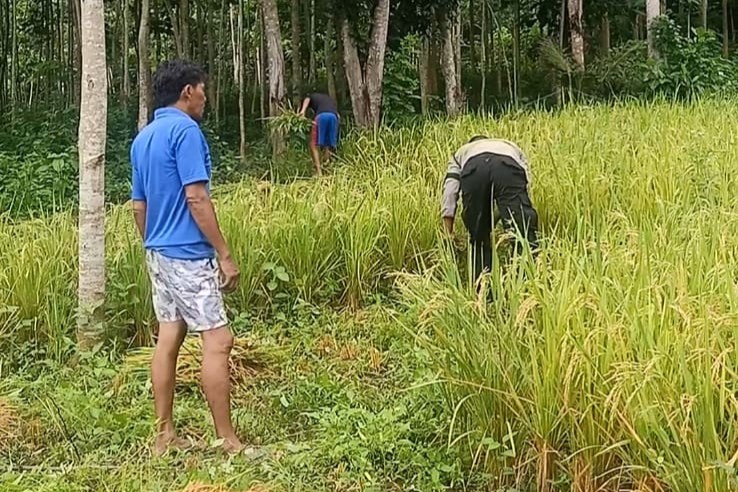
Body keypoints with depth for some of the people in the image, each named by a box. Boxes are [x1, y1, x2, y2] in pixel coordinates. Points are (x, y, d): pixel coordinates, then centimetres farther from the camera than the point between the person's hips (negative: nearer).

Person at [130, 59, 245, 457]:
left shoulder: (142, 138, 14)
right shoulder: (185, 131, -13)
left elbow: (138, 206, 17)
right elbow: (196, 198, -19)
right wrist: (225, 254, -16)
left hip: (159, 253, 9)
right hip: (188, 255, -9)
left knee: (168, 338, 11)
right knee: (217, 340, -6)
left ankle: (164, 435, 15)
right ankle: (227, 441, -2)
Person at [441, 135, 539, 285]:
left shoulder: (461, 153, 44)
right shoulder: (512, 147, 47)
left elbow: (449, 191, 29)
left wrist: (448, 235, 28)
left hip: (473, 169, 1)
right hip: (509, 167, 0)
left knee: (478, 239, 15)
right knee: (525, 233, -5)